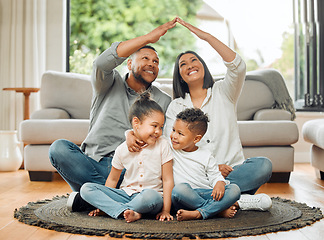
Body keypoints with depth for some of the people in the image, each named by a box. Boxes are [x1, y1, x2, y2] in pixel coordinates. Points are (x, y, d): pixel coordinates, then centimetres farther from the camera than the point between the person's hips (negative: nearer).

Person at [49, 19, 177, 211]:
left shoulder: (164, 101, 16)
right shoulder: (110, 85, 11)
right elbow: (103, 63, -14)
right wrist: (148, 38, -18)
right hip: (94, 165, 0)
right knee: (60, 148, -27)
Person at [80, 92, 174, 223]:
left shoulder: (162, 145, -3)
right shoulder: (122, 150, 0)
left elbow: (167, 180, -3)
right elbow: (113, 179, 12)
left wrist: (165, 210, -9)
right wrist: (101, 202, 6)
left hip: (152, 194, -2)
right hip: (126, 194, 3)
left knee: (151, 196, -41)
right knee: (86, 188, -15)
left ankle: (111, 208, -19)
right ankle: (127, 212, -31)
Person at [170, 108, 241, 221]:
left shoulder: (206, 156, 10)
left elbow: (215, 176, 10)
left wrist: (220, 184, -10)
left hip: (206, 194, 3)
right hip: (185, 197, -2)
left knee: (235, 189, -20)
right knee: (179, 188, -38)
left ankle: (198, 214, -35)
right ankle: (219, 210, -26)